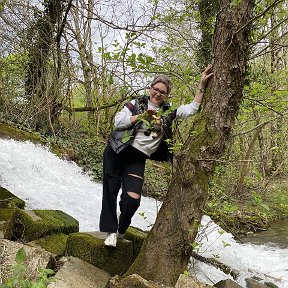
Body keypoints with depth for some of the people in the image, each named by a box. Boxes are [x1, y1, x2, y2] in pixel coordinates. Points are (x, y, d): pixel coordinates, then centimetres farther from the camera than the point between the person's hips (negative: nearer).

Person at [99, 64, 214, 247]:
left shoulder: (168, 113, 9)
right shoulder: (137, 103, 4)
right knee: (110, 191, -2)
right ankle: (111, 230, 10)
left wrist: (202, 85, -4)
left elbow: (192, 108, 2)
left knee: (133, 198, -14)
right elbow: (118, 121, -6)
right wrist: (142, 116, -16)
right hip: (116, 151, 0)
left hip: (138, 158, 0)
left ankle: (121, 231, 11)